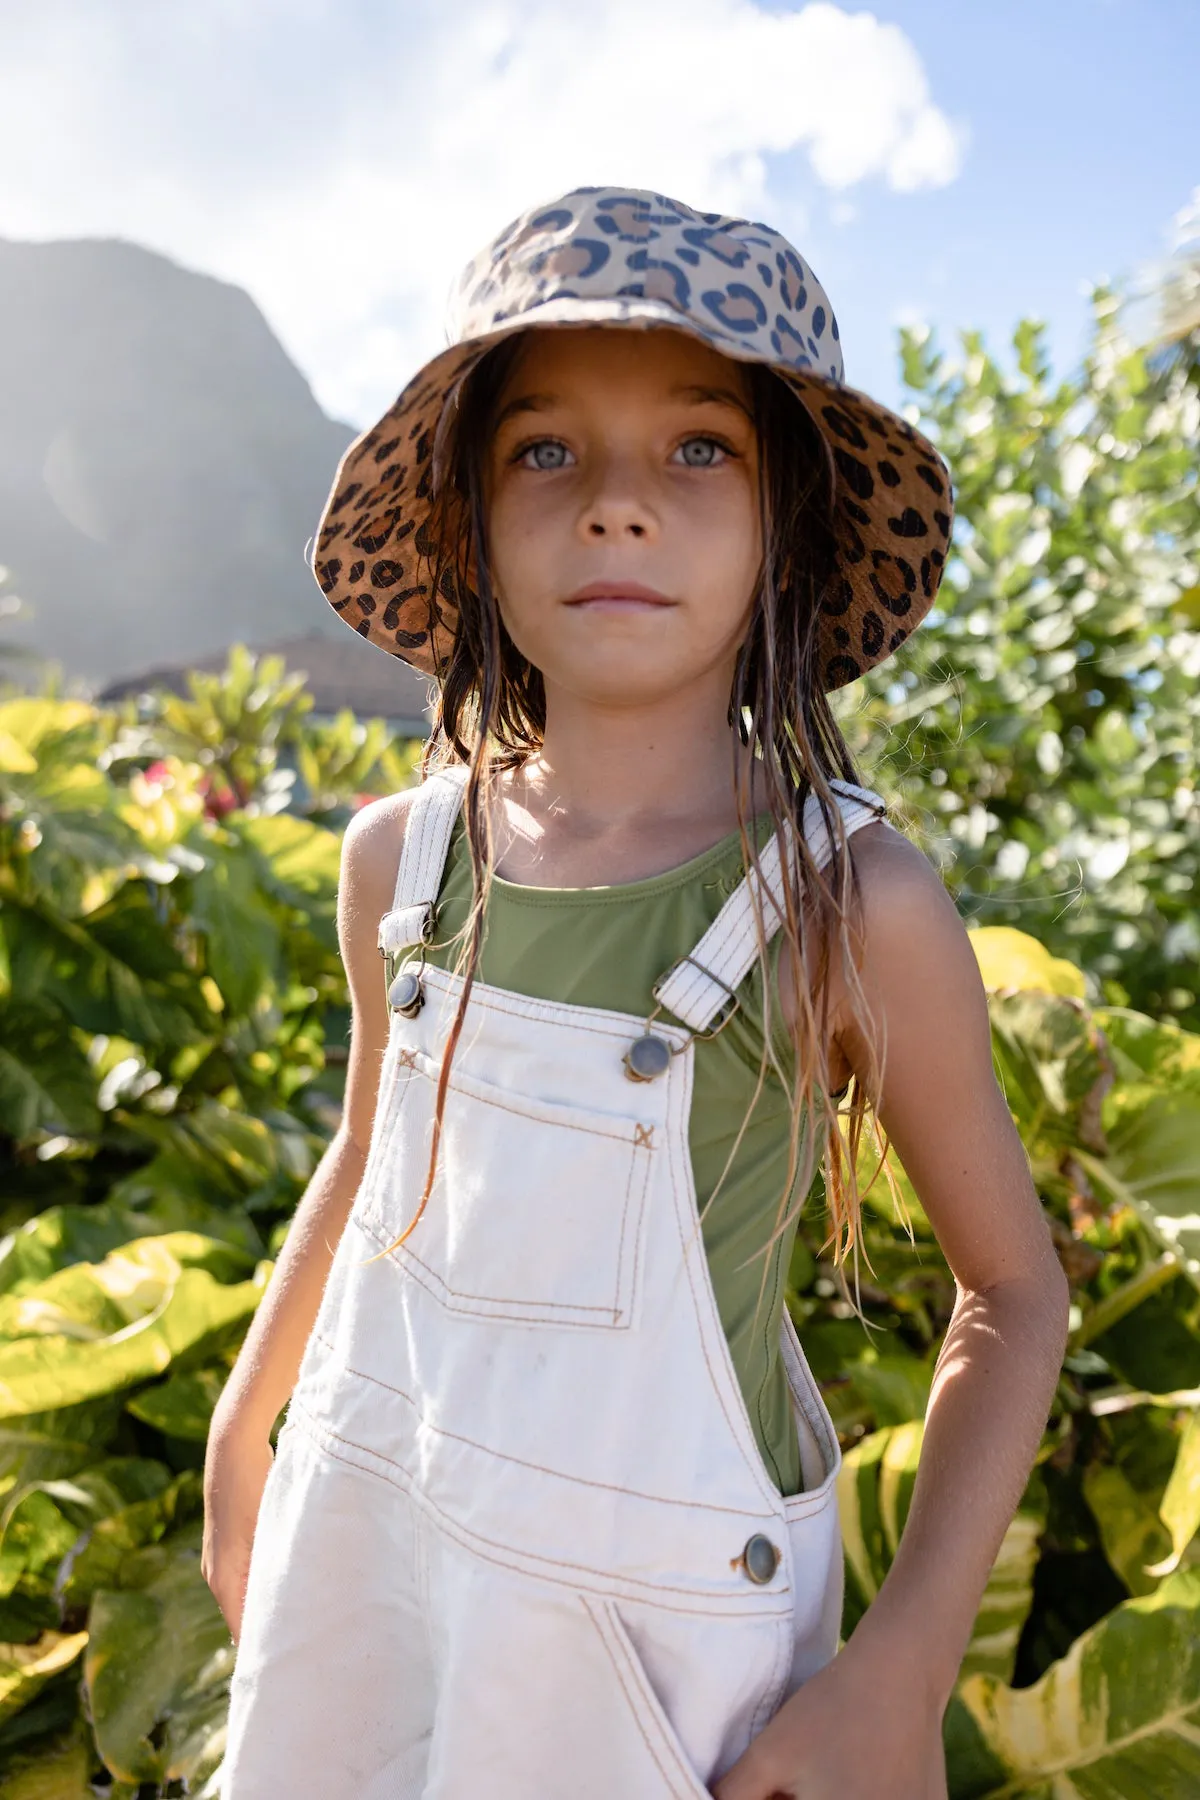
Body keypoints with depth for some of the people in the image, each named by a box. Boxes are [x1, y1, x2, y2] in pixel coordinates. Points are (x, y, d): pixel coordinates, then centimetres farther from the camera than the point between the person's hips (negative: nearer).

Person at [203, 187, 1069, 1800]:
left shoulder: (855, 908, -20)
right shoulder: (399, 861, -8)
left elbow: (1014, 1289, -8)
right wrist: (243, 1433, 16)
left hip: (650, 1591, -3)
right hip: (364, 1522, 4)